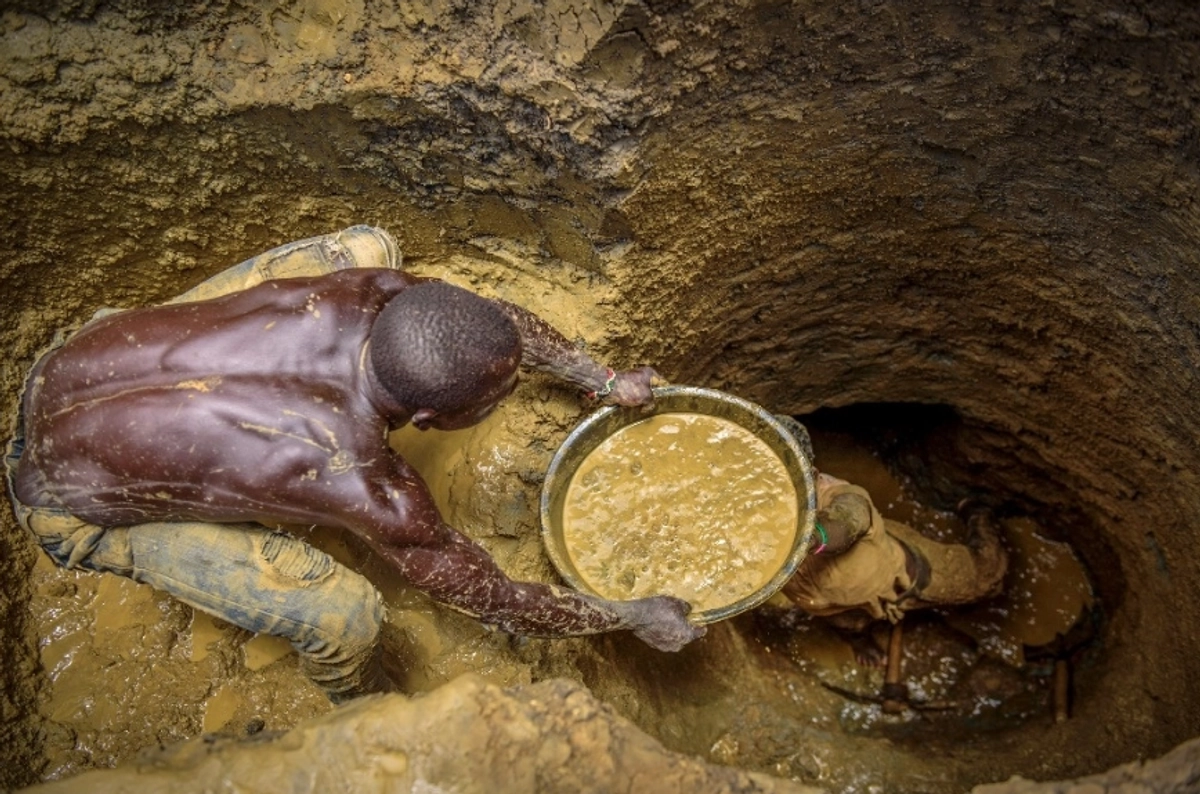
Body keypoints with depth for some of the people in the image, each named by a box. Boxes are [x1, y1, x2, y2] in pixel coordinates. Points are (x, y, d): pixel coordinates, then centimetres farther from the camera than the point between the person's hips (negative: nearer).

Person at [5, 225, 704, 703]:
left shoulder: (372, 290, -24)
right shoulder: (368, 489, -35)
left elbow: (502, 322, -3)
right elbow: (497, 601, -20)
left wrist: (605, 381, 6)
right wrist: (639, 617, -8)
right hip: (71, 499, -6)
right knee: (346, 616, -22)